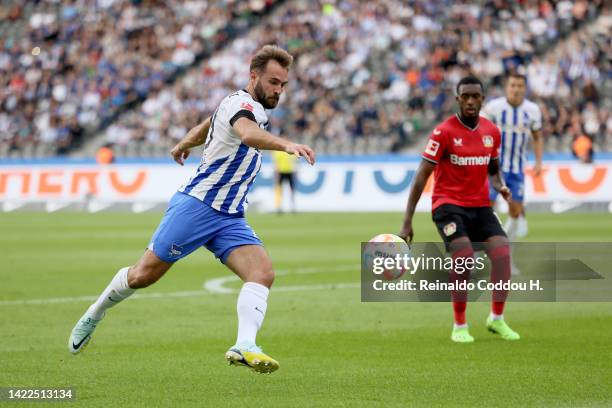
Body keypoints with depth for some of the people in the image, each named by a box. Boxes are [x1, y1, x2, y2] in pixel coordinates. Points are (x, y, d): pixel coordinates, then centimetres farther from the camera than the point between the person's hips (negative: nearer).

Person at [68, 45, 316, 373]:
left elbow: (204, 128, 34)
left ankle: (244, 346, -33)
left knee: (263, 273, -18)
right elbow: (248, 134, -42)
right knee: (143, 275, 4)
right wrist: (286, 145, -58)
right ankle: (95, 313, 31)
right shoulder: (241, 104, -15)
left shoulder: (251, 108, 14)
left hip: (230, 218, 8)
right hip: (197, 206, -8)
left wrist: (184, 145, 53)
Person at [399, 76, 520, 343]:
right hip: (449, 204, -5)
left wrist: (500, 186, -4)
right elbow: (421, 177, -11)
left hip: (480, 205, 5)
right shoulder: (444, 132, -10)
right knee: (463, 256, -25)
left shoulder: (492, 132, 6)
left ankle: (497, 319, 1)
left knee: (502, 252, -16)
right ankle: (459, 326, -10)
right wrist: (407, 223, -15)